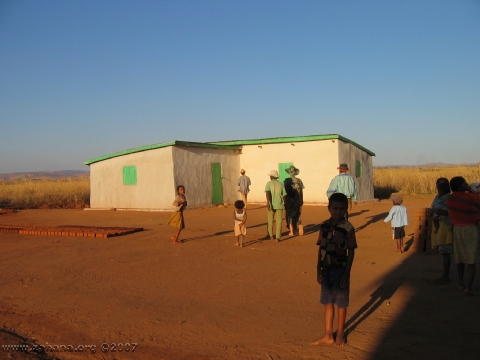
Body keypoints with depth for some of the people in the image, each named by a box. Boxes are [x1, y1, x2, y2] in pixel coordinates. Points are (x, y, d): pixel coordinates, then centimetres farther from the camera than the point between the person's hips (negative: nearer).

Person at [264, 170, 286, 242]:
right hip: (279, 205, 1)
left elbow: (267, 192, -20)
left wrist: (268, 202, -28)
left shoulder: (269, 183, -2)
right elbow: (284, 195, 4)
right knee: (278, 222, 2)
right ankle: (278, 237, -4)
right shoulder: (281, 184, 4)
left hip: (271, 205, -1)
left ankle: (271, 235, 26)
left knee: (270, 221, 16)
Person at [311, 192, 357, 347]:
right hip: (326, 270, 4)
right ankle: (328, 335, 27)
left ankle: (340, 334, 28)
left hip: (340, 270, -4)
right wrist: (318, 270, 3)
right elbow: (320, 249, 4)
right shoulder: (324, 226, 0)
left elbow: (351, 252, -10)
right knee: (327, 302, 14)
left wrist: (346, 274, -13)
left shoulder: (348, 228, -13)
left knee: (341, 303, 10)